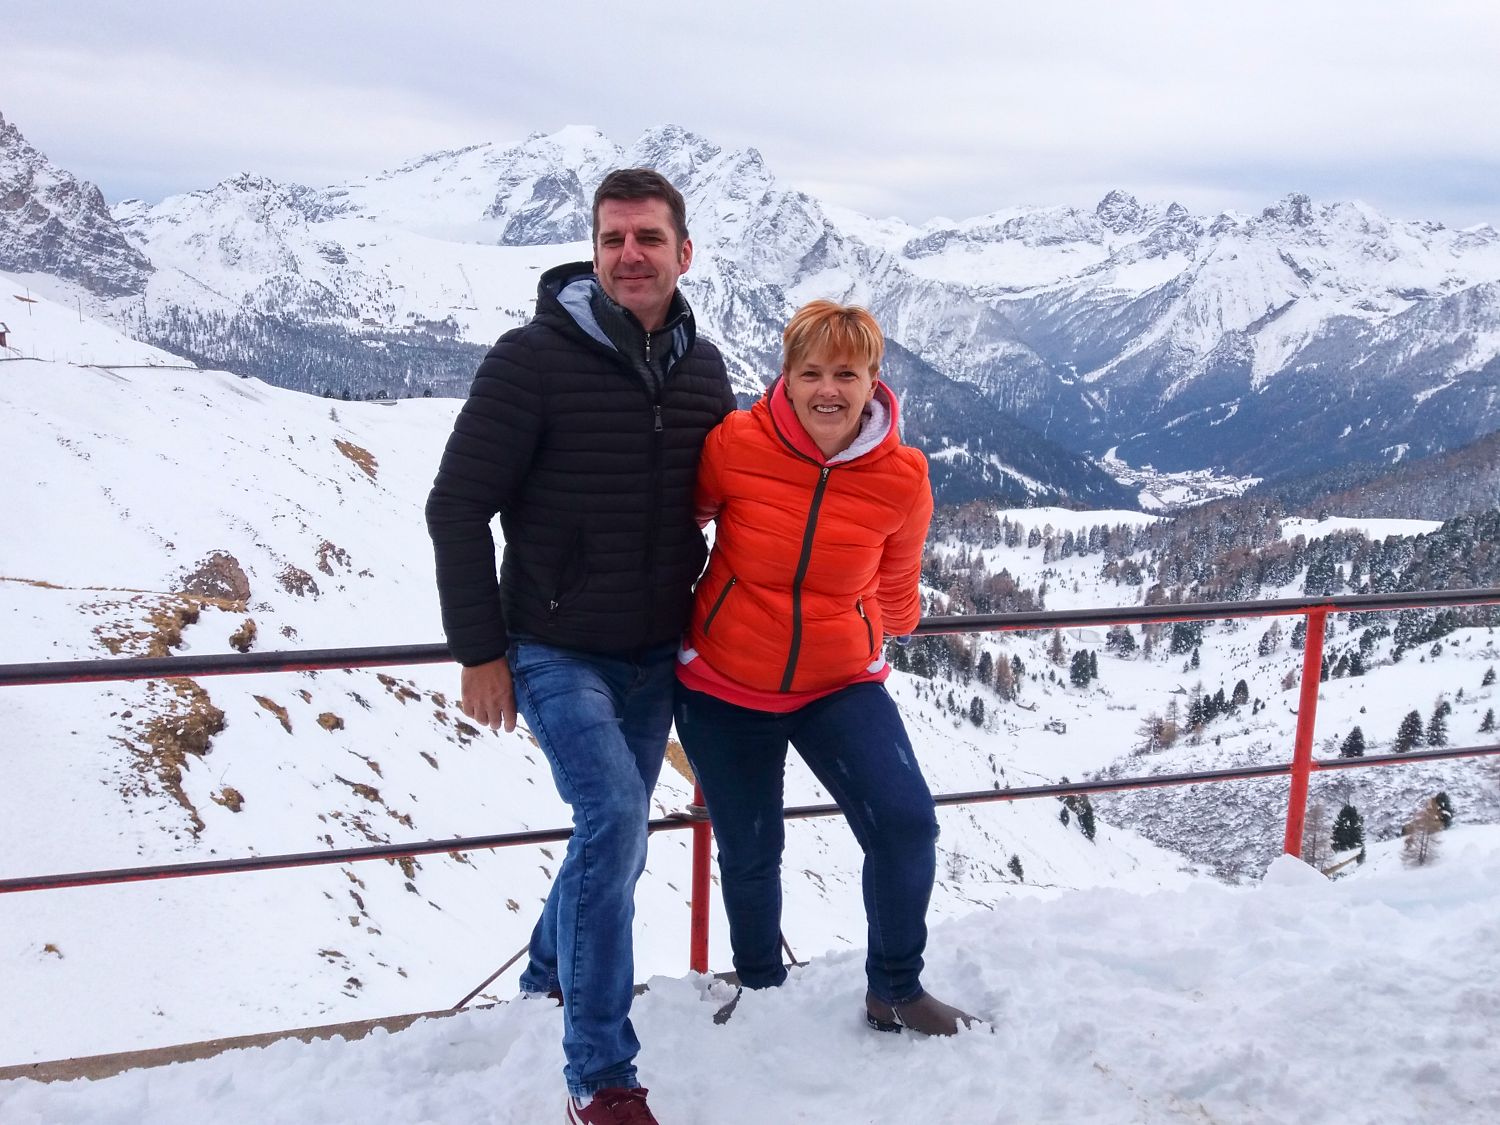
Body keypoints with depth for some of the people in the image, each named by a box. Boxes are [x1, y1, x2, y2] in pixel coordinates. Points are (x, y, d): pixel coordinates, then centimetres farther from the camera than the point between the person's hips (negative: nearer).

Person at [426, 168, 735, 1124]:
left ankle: (552, 970, 46)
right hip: (554, 650, -5)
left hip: (654, 657, 6)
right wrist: (480, 652, -11)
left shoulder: (703, 370, 2)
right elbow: (458, 506, -10)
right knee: (614, 818, -21)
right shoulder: (534, 358, -13)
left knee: (616, 833, 16)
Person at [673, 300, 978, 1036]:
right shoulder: (734, 445, -16)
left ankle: (895, 990, 15)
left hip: (839, 683, 1)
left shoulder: (903, 479, -13)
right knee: (749, 853, 10)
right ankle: (758, 986, 40)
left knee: (907, 824, -12)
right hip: (722, 688, 0)